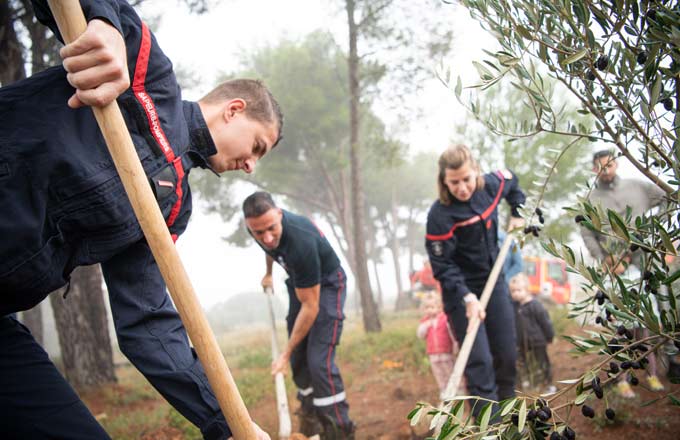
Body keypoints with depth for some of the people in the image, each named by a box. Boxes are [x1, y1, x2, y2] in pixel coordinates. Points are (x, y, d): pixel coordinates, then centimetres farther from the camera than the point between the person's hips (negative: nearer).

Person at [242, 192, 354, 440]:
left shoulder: (301, 242, -41)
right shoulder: (259, 228, -19)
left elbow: (310, 306, -31)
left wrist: (286, 353, -24)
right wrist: (268, 273, 28)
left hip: (326, 284, -7)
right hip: (299, 282, 7)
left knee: (319, 361, -17)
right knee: (298, 359, 7)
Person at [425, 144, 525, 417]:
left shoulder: (491, 185, -8)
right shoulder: (440, 215, -24)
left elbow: (511, 181, 18)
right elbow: (443, 266, -21)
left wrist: (517, 214, 10)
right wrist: (467, 297, -31)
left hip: (494, 283, 6)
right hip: (461, 291, -6)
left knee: (507, 355, 12)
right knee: (480, 361, -11)